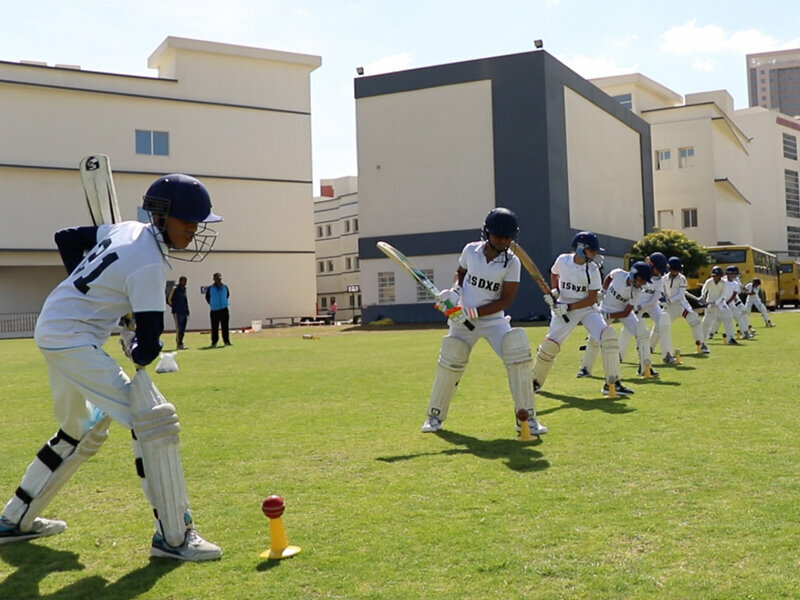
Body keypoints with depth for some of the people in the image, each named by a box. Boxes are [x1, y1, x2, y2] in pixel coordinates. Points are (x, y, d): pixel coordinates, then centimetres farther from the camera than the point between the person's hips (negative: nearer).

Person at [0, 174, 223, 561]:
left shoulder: (127, 229, 6)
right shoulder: (149, 264, -20)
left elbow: (66, 239, 19)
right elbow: (148, 347, -20)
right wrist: (136, 350, 2)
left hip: (50, 332, 10)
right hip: (73, 341, -10)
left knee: (82, 432, 24)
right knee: (152, 421, -14)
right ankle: (173, 536, -10)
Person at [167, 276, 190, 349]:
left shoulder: (184, 289, 17)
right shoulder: (175, 289, -4)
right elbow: (169, 299, -5)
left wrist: (187, 311, 14)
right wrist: (174, 307, -2)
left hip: (184, 312, 8)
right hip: (177, 312, -8)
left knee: (183, 330, 8)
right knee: (179, 329, -10)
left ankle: (180, 344, 14)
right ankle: (179, 344, -8)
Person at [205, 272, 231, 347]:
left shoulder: (225, 287, 5)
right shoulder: (210, 288, -2)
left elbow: (227, 295, 21)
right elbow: (207, 297, 11)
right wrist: (211, 304, 4)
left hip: (224, 310, 2)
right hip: (214, 310, -2)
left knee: (225, 327, 4)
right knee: (214, 327, 1)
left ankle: (226, 341, 10)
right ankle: (214, 342, 9)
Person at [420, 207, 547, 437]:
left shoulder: (511, 262, -10)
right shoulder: (471, 250, -4)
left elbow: (505, 301, -13)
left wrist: (473, 313, -22)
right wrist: (455, 290, -6)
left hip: (494, 320, -1)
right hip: (462, 321, 1)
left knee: (519, 358, -18)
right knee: (448, 365, -2)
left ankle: (527, 418, -6)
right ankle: (435, 416, 20)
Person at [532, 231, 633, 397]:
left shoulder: (592, 270, -11)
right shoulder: (562, 260, -9)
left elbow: (592, 298, -10)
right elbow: (554, 274, 14)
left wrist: (569, 307, -21)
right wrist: (554, 292, -4)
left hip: (587, 308, 0)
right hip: (564, 309, 0)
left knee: (608, 334, -21)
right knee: (550, 344, -9)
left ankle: (612, 383, -16)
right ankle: (536, 381, 16)